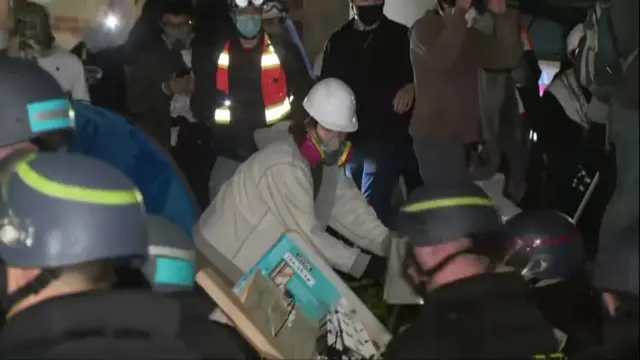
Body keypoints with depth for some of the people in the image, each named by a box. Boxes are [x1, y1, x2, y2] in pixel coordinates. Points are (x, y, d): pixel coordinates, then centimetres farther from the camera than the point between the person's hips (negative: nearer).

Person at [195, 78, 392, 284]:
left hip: (262, 251, 8)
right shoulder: (286, 166, -31)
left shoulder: (324, 157, -4)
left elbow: (347, 208, -3)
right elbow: (307, 234, -28)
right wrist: (365, 265, -25)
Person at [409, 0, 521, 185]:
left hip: (465, 134, 7)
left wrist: (502, 16, -8)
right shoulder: (425, 28, -6)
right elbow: (441, 59, -27)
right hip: (435, 135, -7)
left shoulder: (471, 35, 13)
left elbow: (508, 58, 2)